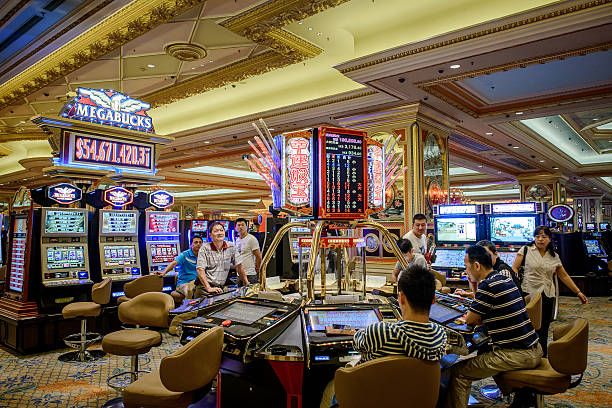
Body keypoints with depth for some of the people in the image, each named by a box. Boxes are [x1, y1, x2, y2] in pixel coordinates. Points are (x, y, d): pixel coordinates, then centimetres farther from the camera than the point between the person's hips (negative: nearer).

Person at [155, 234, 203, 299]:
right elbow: (174, 263, -18)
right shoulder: (185, 254, -3)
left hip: (197, 283, 4)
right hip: (183, 283, -4)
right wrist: (164, 272, -34)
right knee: (190, 289, -37)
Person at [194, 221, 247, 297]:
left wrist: (247, 284, 5)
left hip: (220, 288, 3)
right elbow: (200, 269, -12)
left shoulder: (231, 247, 3)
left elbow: (238, 266, 8)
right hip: (204, 288, -3)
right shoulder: (205, 248, -5)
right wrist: (209, 288, -21)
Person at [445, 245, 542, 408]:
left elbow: (469, 319, -9)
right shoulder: (505, 279, 10)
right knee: (484, 351, 32)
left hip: (516, 355, -10)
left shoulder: (488, 285, -18)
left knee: (458, 373, -9)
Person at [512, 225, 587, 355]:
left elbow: (564, 276, 18)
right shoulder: (526, 250, 1)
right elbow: (514, 268, -1)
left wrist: (578, 292, 16)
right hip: (529, 294, -4)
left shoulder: (554, 256, 13)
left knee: (543, 331, 7)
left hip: (548, 296, 4)